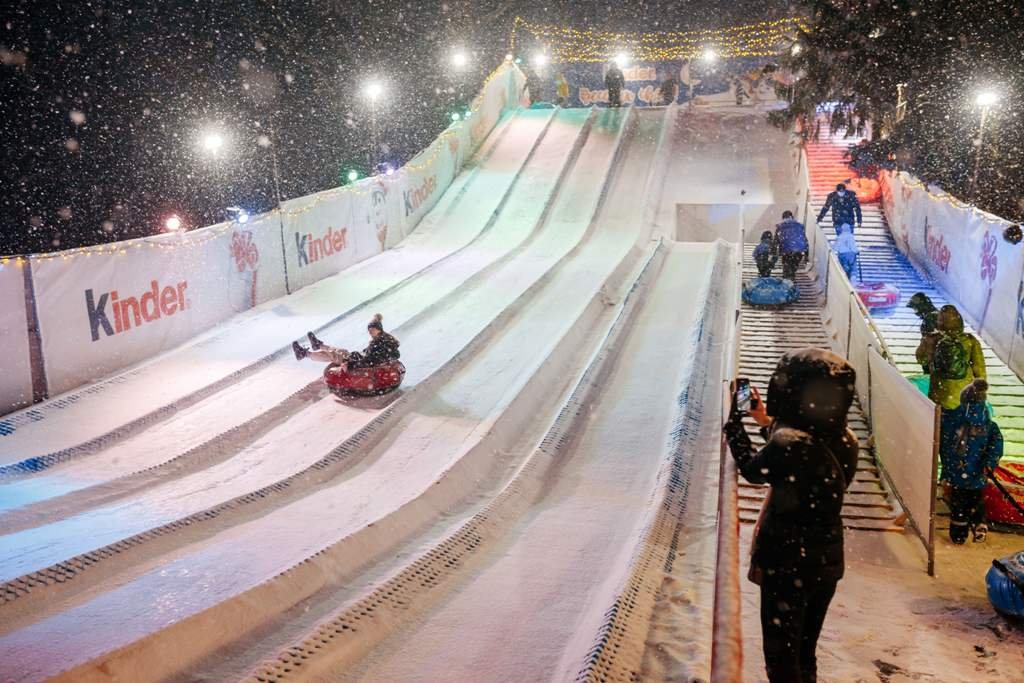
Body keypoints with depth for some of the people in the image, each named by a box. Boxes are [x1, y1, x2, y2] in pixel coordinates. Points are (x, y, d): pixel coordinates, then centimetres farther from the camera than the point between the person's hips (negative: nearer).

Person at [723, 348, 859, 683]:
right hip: (827, 562, 7)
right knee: (805, 653, 24)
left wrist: (733, 420, 3)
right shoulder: (844, 440, -6)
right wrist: (768, 423, 18)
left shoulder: (788, 444, -28)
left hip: (788, 564, -7)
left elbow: (752, 469, -8)